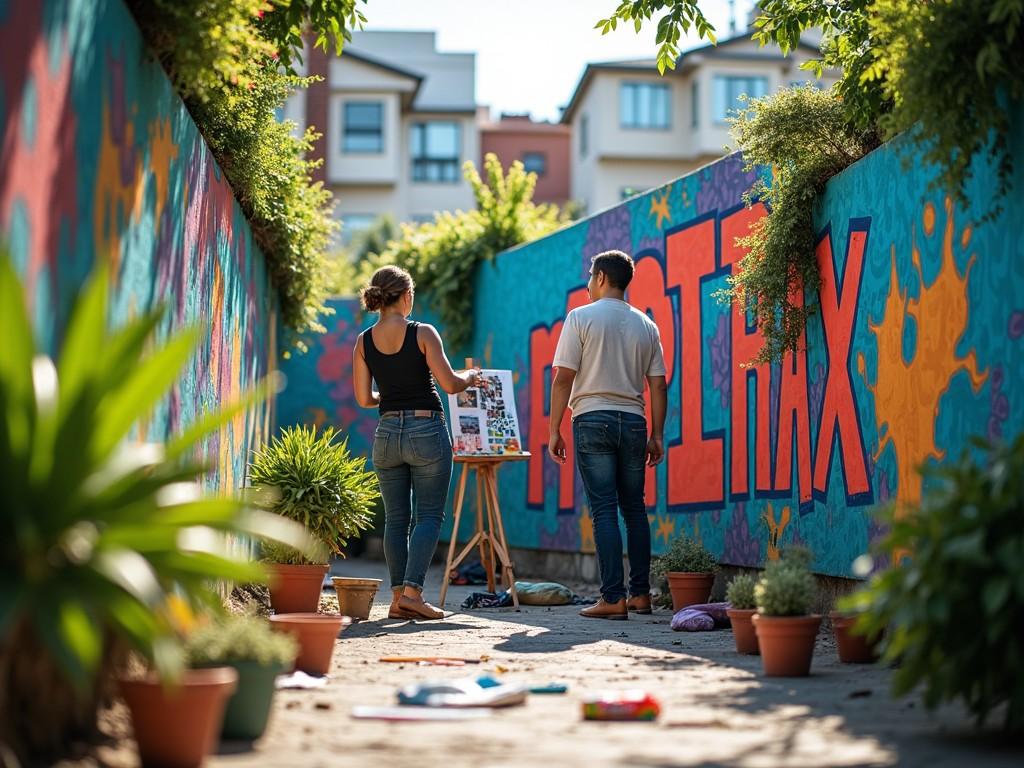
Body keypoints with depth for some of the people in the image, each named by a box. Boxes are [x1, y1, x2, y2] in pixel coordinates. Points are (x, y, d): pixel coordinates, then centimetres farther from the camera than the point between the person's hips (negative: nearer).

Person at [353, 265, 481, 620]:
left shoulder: (363, 341, 3)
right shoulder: (422, 333, -8)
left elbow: (364, 398, 4)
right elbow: (449, 384, -11)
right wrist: (471, 377, 10)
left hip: (387, 432, 4)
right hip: (427, 430, -4)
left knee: (396, 518, 10)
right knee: (429, 515, 1)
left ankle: (398, 595, 7)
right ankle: (413, 590, -10)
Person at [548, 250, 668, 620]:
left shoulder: (581, 317, -2)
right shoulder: (646, 325, 11)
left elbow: (563, 378, -7)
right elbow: (657, 385, 9)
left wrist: (554, 429, -3)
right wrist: (657, 435, 13)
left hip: (593, 419, -4)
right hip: (633, 422, 4)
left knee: (604, 509, -5)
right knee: (634, 508, 12)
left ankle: (613, 598, -8)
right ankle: (640, 593, 13)